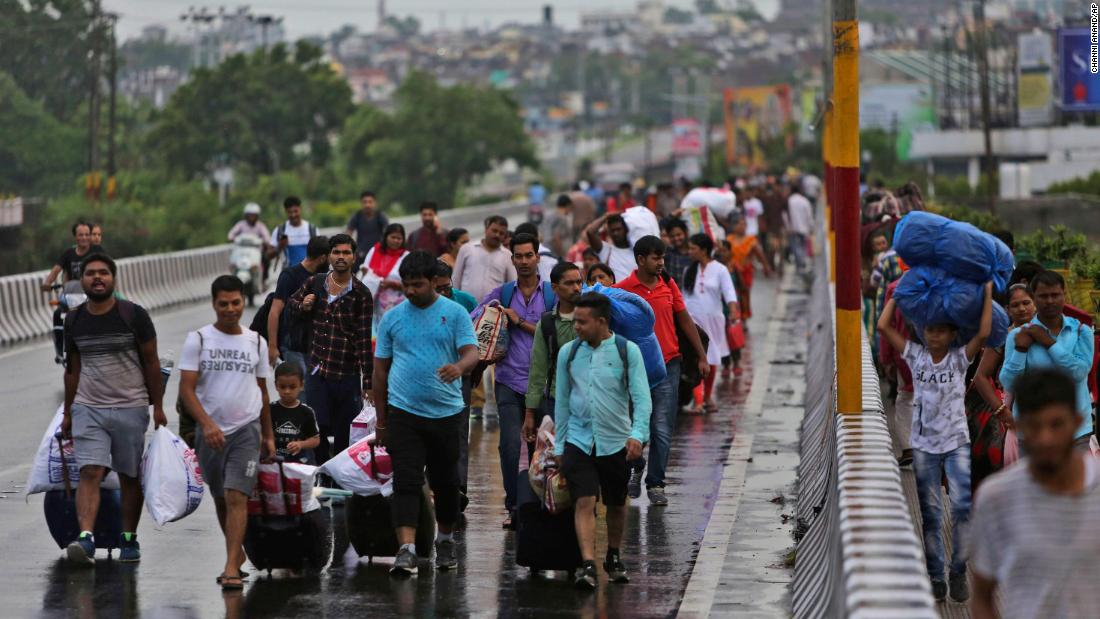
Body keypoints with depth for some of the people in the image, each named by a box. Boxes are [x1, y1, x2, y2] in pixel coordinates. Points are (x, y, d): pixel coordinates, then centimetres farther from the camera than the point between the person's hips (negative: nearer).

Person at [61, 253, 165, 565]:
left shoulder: (134, 316, -3)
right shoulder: (74, 320, 7)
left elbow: (151, 363, 1)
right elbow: (72, 369, 15)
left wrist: (157, 406, -3)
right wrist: (68, 413, 14)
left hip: (130, 408, -1)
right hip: (88, 408, 2)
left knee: (130, 477, 6)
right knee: (89, 473, -13)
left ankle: (129, 540, 17)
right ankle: (86, 539, -24)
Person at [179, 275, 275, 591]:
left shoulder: (256, 342, 7)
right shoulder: (198, 339, -1)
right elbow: (186, 388, -8)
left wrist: (268, 435, 17)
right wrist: (206, 424, -21)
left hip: (247, 430, -1)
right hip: (210, 431, 1)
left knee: (236, 497, -14)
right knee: (220, 499, 13)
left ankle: (231, 568, -19)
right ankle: (237, 552, 33)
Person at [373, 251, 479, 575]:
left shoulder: (455, 314, 1)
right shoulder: (392, 318, 6)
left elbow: (471, 353, -8)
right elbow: (381, 369, 11)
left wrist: (459, 366, -34)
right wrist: (381, 421, 9)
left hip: (446, 412, 0)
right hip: (403, 412, 0)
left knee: (445, 482, 11)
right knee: (406, 481, -11)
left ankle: (445, 540, 31)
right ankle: (406, 550, -18)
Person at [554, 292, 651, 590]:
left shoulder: (627, 351, -5)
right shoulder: (568, 352, 3)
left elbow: (641, 397, -9)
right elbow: (562, 401, 10)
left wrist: (638, 434, -24)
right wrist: (559, 445, 11)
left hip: (615, 442, -1)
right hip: (578, 440, 1)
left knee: (616, 505, 13)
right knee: (584, 502, -13)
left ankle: (614, 558, 34)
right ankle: (588, 566, -20)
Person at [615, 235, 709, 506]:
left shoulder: (668, 285, 6)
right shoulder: (623, 289, -4)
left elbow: (685, 320, 14)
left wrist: (702, 357, 14)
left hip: (668, 365, 2)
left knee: (662, 430, -2)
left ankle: (655, 484, 7)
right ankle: (636, 468, 32)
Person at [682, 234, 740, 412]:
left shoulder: (719, 270, -4)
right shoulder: (689, 270, 6)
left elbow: (729, 293, -13)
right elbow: (684, 296, 11)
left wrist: (734, 311, -29)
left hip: (712, 320, -1)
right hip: (692, 320, 1)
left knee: (711, 359, 10)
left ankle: (708, 397, 25)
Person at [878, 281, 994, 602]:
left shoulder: (959, 358, -1)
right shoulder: (915, 355, 3)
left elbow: (983, 333, -17)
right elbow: (884, 326, -2)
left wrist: (987, 295, -13)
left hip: (956, 443, -2)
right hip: (923, 444, 2)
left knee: (962, 507, -14)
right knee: (930, 514, 5)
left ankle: (958, 572, -2)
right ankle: (935, 576, 10)